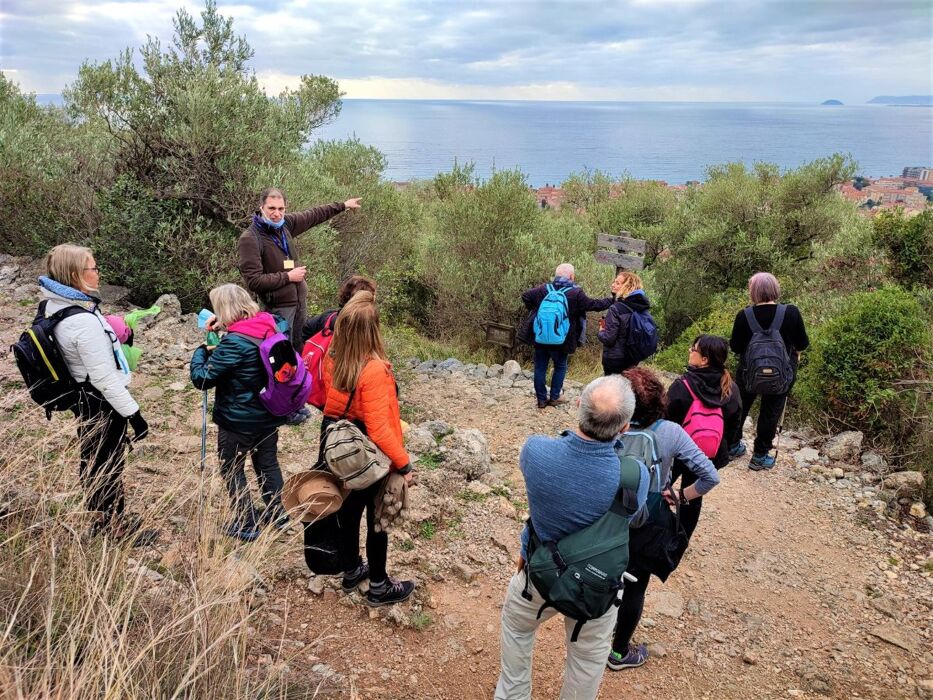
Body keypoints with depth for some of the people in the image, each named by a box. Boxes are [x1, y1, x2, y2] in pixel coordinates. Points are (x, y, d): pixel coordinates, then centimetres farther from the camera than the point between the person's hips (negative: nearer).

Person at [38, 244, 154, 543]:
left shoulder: (56, 307, 1)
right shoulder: (84, 322, -28)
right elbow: (104, 378, -26)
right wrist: (133, 413, -19)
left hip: (84, 399, 9)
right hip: (101, 403, -9)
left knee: (94, 462, 22)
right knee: (107, 464, 7)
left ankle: (110, 517, 41)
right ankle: (114, 526, 24)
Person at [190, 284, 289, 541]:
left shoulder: (233, 343, -26)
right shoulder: (271, 326, -7)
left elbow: (202, 378, -20)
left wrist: (201, 351, -3)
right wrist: (226, 324, 5)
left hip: (238, 421, -7)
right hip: (269, 415, 7)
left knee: (231, 469, 12)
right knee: (268, 464, 21)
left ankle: (247, 525, 18)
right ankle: (277, 514, 35)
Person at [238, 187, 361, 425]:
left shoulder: (286, 224, 2)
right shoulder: (249, 239, -18)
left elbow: (313, 215, 19)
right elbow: (253, 281, -22)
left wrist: (343, 205, 26)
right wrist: (288, 276, -17)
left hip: (299, 301, 8)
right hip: (278, 307, -8)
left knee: (297, 354, 17)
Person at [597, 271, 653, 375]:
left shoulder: (616, 309, -20)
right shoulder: (641, 308, 4)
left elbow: (608, 338, -21)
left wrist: (601, 331, 0)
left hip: (614, 360, -7)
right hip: (633, 359, 8)